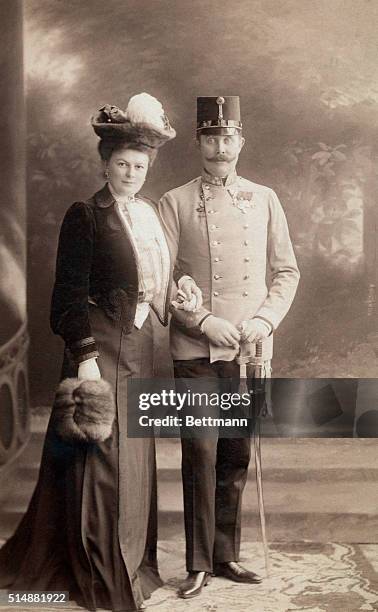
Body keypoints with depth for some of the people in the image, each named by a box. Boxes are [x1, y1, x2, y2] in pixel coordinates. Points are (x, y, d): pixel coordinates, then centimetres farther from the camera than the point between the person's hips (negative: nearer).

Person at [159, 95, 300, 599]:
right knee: (200, 454, -3)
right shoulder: (175, 203, 2)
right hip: (195, 351, -2)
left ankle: (226, 555, 22)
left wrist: (265, 320, -6)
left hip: (251, 350, 3)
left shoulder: (264, 199, 10)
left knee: (237, 457, 9)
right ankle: (199, 565, 8)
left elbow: (287, 271, 10)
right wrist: (203, 323, -13)